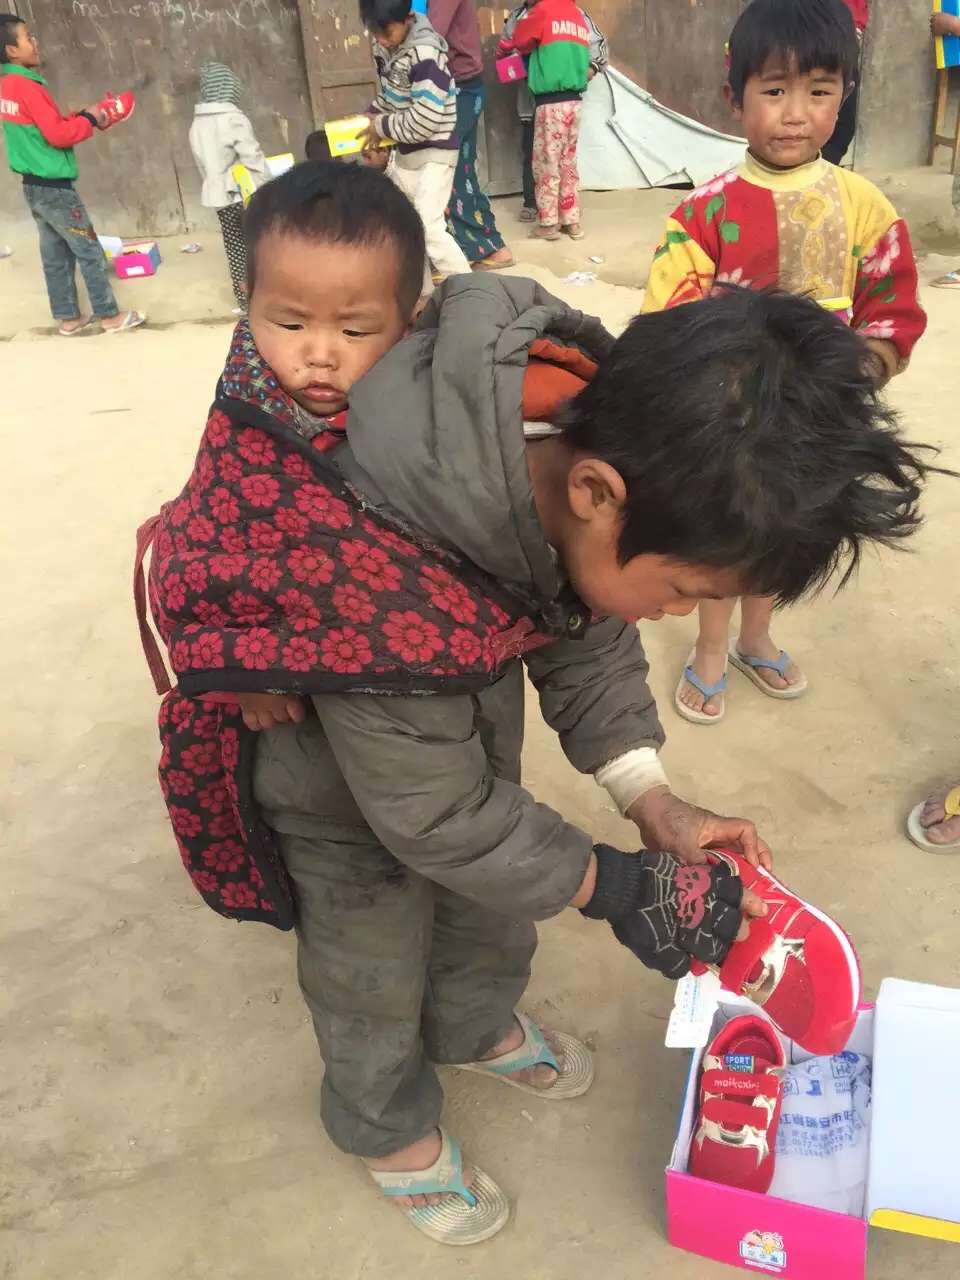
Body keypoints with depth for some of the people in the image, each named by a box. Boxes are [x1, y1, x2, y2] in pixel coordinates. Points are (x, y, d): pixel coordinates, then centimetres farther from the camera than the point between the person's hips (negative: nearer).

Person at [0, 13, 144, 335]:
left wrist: (82, 116, 6)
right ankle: (110, 316, 4)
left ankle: (68, 319, 18)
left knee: (56, 255, 13)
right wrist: (89, 120, -6)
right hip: (54, 187, -9)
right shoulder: (26, 87, -18)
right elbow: (58, 135, -21)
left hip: (36, 185, 9)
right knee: (91, 252, -1)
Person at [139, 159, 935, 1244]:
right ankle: (390, 1130, 48)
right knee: (373, 958, 16)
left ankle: (481, 1029, 59)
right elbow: (432, 812, -28)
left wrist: (654, 803, -11)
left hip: (469, 699, 6)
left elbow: (584, 631, -6)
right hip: (334, 764, -6)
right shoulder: (378, 585, -45)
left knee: (490, 900, 26)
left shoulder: (587, 430, -24)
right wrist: (613, 888, -17)